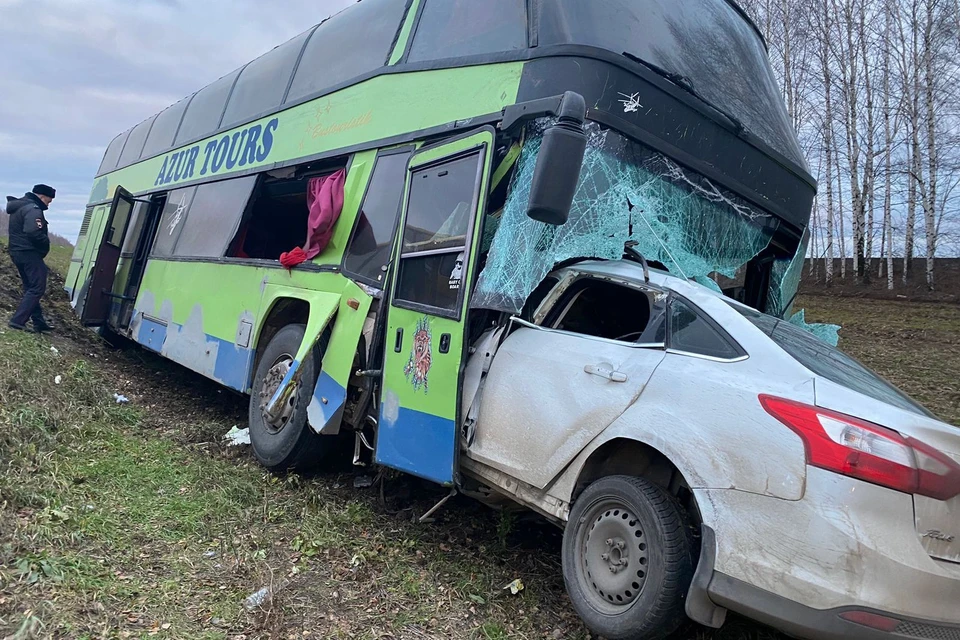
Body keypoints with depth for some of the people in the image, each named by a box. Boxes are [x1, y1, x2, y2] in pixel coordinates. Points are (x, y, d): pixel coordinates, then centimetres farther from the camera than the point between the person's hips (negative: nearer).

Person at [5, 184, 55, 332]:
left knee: (31, 287, 14)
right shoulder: (33, 209, -14)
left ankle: (38, 321, 18)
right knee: (37, 288, -9)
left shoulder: (19, 206, 19)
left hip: (17, 251, 11)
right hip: (29, 253, -11)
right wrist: (46, 243, -8)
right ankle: (17, 320, -14)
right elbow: (34, 233, -27)